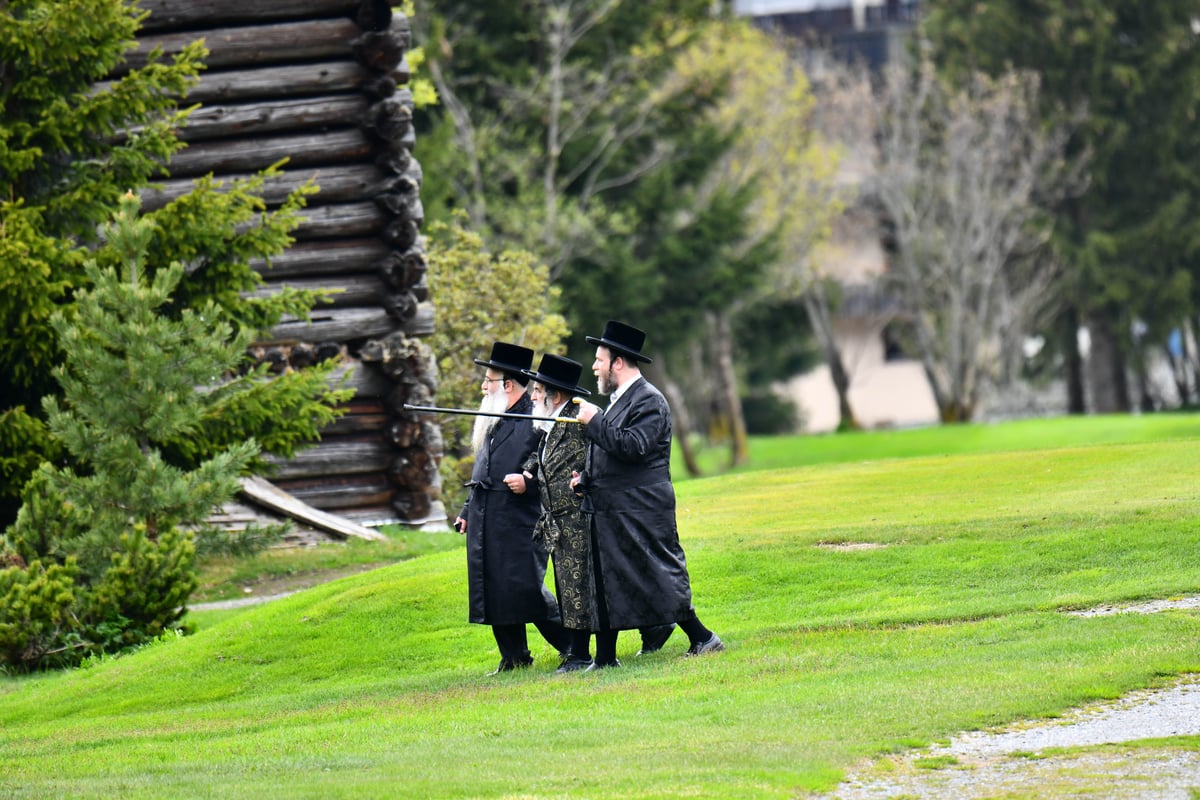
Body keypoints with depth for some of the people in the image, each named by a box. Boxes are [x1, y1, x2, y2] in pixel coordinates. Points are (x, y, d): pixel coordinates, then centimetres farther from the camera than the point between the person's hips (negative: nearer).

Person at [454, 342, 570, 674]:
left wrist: (529, 483, -21)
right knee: (493, 591, 6)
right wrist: (468, 511, 23)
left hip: (520, 521, -8)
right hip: (486, 523, 8)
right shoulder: (492, 421, 17)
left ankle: (570, 644, 5)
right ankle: (514, 656, 14)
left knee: (527, 589, -10)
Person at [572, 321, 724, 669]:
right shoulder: (618, 400, 18)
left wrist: (594, 421, -18)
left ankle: (702, 639, 1)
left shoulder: (648, 400, -12)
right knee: (606, 581, 8)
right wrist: (586, 478, 10)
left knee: (661, 575, -7)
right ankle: (605, 659, 11)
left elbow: (633, 446, -25)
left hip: (640, 510, -10)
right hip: (610, 510, 10)